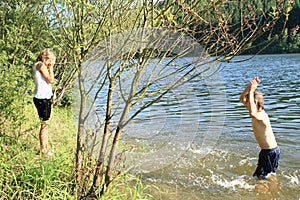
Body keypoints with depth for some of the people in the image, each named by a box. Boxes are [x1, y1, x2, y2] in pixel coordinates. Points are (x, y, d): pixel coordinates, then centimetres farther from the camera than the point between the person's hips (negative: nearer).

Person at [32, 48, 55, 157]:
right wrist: (50, 67, -8)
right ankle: (44, 150, 7)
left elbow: (49, 80, 16)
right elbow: (50, 80, -16)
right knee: (44, 125, -2)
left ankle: (46, 148, 26)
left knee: (45, 124, 16)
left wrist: (49, 67, 9)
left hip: (45, 98, 10)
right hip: (42, 98, -10)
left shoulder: (36, 65, 15)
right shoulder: (41, 65, -14)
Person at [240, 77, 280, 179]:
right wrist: (249, 87, -10)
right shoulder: (257, 112, 4)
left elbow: (252, 113, -49)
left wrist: (251, 91, -42)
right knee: (257, 177, 20)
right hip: (265, 151, 10)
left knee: (265, 178, 0)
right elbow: (242, 98, 9)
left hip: (272, 152, -10)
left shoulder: (262, 115, -24)